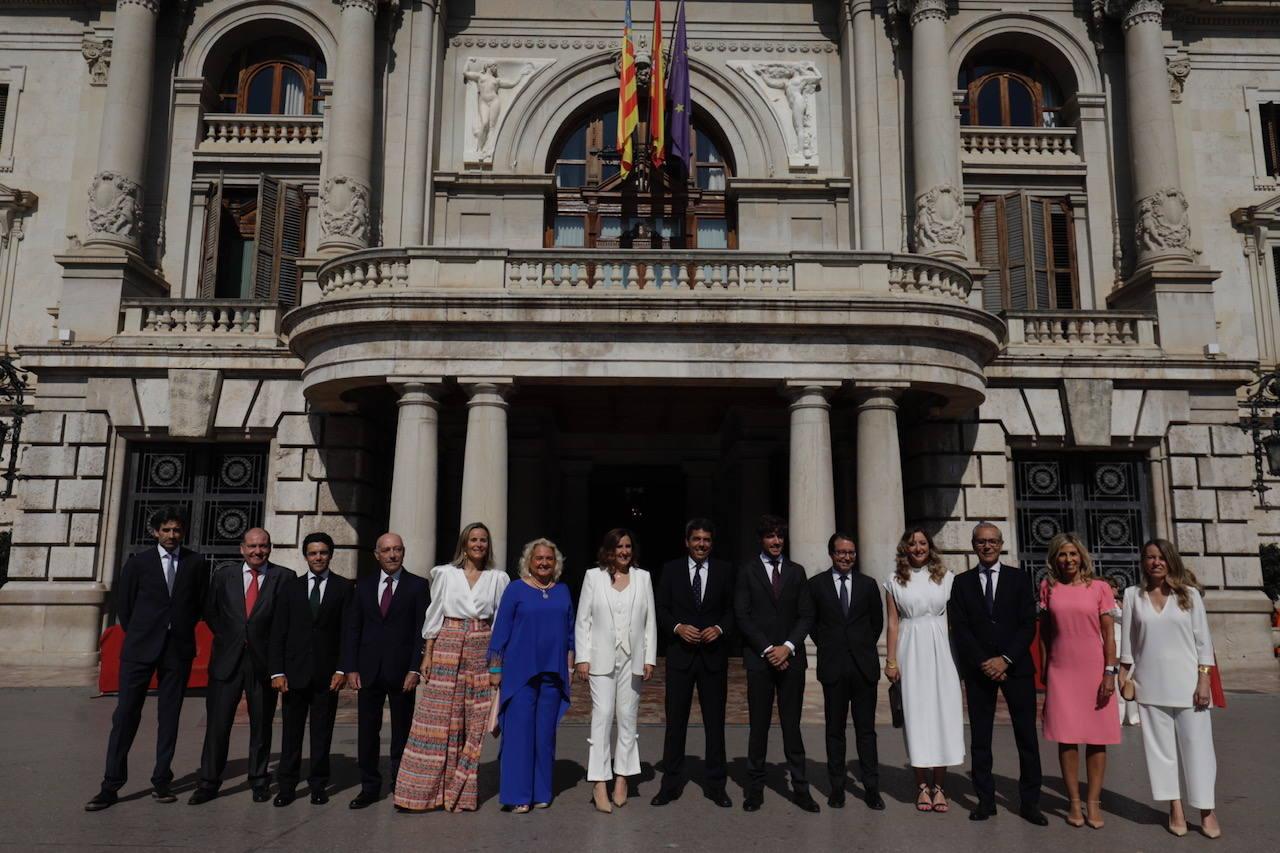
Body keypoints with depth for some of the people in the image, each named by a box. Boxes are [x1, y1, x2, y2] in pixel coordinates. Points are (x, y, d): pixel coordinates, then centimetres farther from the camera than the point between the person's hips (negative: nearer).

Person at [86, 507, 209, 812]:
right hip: (140, 648, 0)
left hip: (178, 649, 1)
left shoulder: (196, 563, 3)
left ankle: (161, 782, 13)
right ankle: (111, 785, 6)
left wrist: (182, 630, 8)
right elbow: (123, 604, 8)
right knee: (126, 713, -1)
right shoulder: (138, 562, 2)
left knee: (169, 716, 6)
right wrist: (138, 636, 8)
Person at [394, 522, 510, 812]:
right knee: (438, 717, -2)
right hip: (448, 647, -1)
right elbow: (434, 616, 5)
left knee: (473, 722, 3)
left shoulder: (498, 579, 7)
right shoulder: (445, 574, 5)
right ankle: (424, 789, 7)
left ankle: (461, 791, 14)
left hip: (481, 650, 1)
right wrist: (427, 655, 0)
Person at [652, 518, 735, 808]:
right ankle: (670, 784, 15)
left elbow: (733, 609, 6)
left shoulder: (724, 570, 4)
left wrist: (720, 628, -12)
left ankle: (716, 785, 18)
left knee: (715, 721, 7)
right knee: (675, 720, 5)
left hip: (714, 654, 1)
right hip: (680, 654, 0)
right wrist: (678, 627, -14)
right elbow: (660, 608, 2)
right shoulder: (671, 569, 3)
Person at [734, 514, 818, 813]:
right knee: (758, 725, 3)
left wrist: (788, 646, -7)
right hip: (759, 658, -2)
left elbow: (806, 615, 6)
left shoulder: (796, 571, 11)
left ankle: (800, 788, 10)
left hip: (791, 657, 2)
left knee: (792, 724, 4)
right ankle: (755, 788, 12)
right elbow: (741, 615, -3)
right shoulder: (747, 571, 3)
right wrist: (767, 649, -9)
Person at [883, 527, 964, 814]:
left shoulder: (946, 578, 6)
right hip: (911, 653, 0)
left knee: (943, 714, 0)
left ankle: (939, 786, 8)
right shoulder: (895, 581, 5)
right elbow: (893, 623, 3)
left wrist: (961, 657, -2)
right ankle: (922, 785, 11)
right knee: (916, 715, 3)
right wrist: (891, 660, -2)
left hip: (941, 651, 0)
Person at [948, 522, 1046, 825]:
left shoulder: (1019, 578, 5)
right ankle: (985, 799, 12)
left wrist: (1006, 659, -12)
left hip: (1016, 666, 0)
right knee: (980, 737, 5)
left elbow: (1028, 624, -2)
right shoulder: (961, 583, 6)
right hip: (978, 670, 1)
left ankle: (1030, 802, 11)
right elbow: (960, 629, 0)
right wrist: (984, 662, -10)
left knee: (1026, 735, 2)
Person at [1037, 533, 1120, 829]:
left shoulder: (1100, 588, 1)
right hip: (1061, 671, 1)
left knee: (1097, 738, 4)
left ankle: (1093, 803, 13)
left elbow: (1109, 634, 0)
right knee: (1067, 737, 3)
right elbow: (1044, 633, 8)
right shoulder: (1048, 588, 5)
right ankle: (1074, 802, 12)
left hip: (1095, 670, -1)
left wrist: (1109, 673, -7)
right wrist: (1044, 673, 7)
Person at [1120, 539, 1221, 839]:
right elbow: (1128, 639, 6)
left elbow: (1203, 639, 0)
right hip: (1150, 684, 1)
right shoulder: (1133, 595, 3)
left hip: (1186, 682, -1)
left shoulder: (1189, 593, 1)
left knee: (1196, 744, 3)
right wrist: (1124, 674, 5)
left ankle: (1206, 811, 14)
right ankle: (1176, 809, 15)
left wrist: (1204, 679, -5)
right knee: (1160, 746, 5)